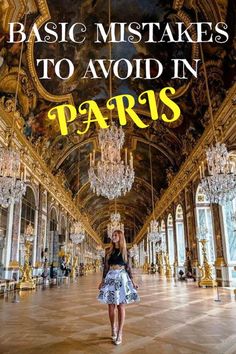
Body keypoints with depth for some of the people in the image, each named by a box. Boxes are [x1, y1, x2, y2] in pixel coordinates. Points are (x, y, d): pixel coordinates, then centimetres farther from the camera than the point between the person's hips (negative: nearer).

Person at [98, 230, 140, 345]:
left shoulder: (125, 252, 3)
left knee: (121, 305, -1)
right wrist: (103, 280, 6)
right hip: (111, 278, 2)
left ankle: (120, 333, 4)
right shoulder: (109, 251, 8)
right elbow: (106, 267, 9)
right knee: (111, 305, 5)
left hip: (122, 278, -2)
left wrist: (132, 281, 0)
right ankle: (113, 328, 24)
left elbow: (128, 267, 5)